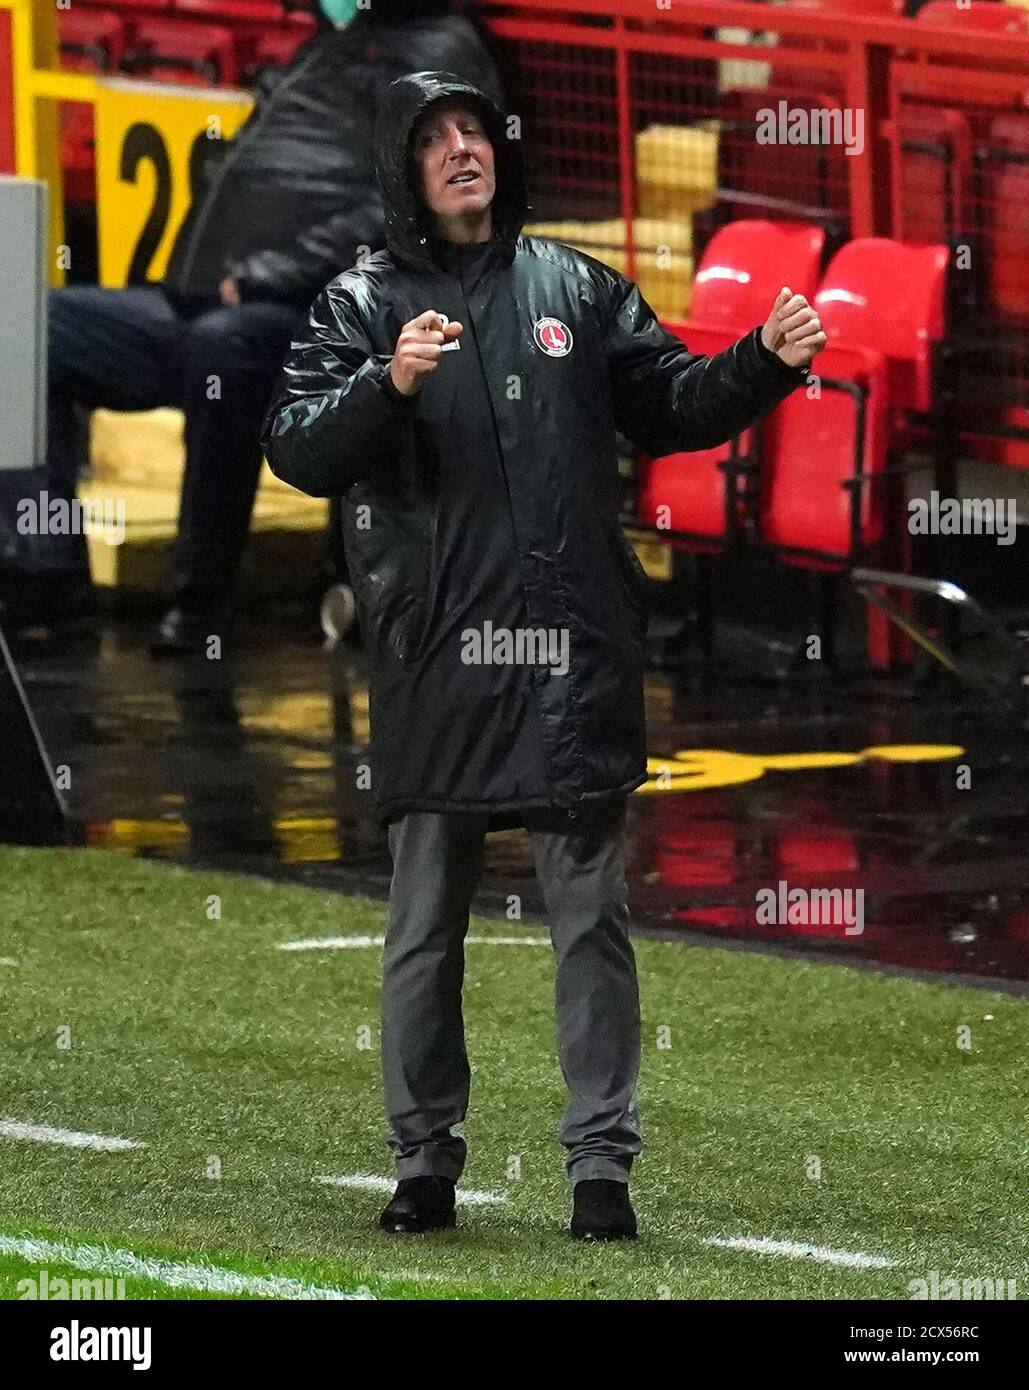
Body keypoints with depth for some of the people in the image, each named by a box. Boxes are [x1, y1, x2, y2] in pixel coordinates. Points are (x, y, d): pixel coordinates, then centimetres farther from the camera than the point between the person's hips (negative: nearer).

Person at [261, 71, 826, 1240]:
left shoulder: (574, 289, 10)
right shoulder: (364, 305, 4)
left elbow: (670, 404, 16)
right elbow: (295, 450, -7)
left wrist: (765, 362, -1)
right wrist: (388, 385, -23)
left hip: (573, 655, 1)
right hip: (433, 660, -1)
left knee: (591, 917, 1)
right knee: (425, 929, 7)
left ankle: (601, 1162, 4)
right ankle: (425, 1162, 17)